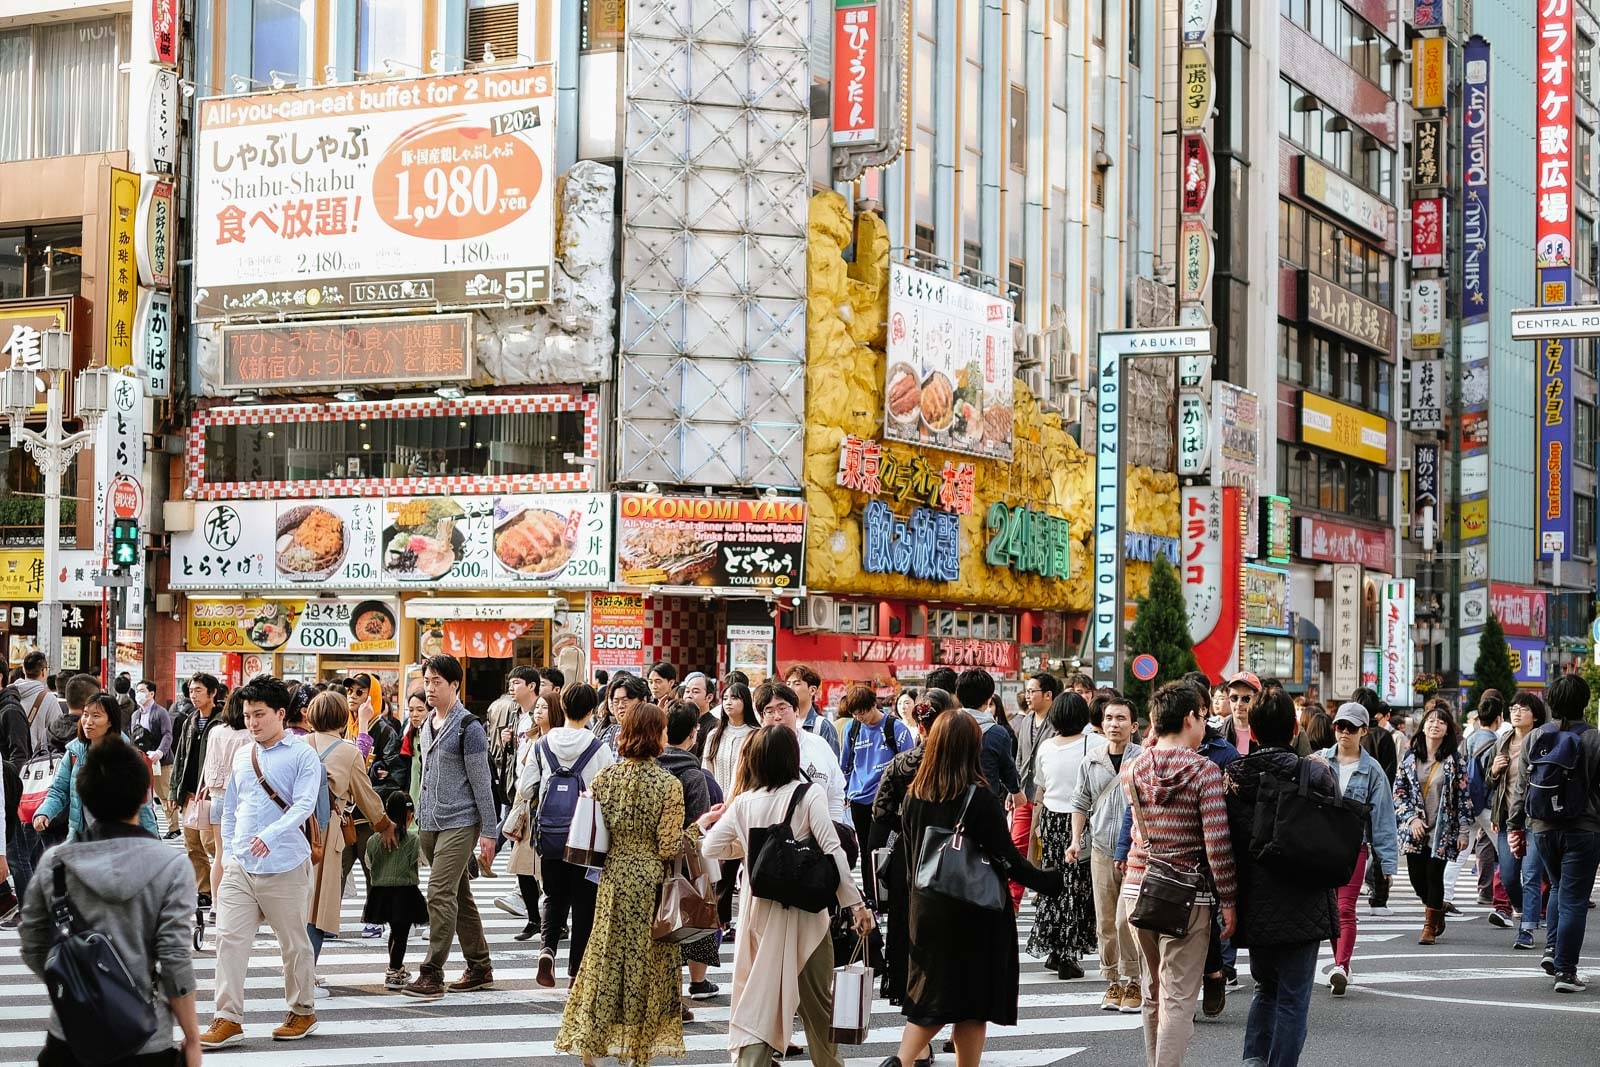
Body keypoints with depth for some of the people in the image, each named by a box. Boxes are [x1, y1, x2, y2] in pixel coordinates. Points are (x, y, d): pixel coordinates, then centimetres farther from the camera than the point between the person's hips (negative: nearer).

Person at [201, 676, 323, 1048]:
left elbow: (304, 805, -17)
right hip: (240, 865, 5)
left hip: (285, 866, -5)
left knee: (294, 943, 7)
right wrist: (227, 852, 12)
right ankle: (228, 1019, 0)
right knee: (229, 938, -3)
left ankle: (303, 1012, 23)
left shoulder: (302, 756, -5)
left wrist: (271, 836, -30)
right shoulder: (242, 756, 13)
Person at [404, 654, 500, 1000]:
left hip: (459, 823, -8)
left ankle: (432, 974, -13)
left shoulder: (468, 727, -10)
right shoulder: (428, 725, 13)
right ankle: (480, 968, 20)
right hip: (430, 824, 8)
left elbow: (481, 782, -11)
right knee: (460, 896, 13)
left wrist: (488, 832, -13)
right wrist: (420, 819, 20)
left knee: (440, 894, -14)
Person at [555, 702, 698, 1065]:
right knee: (646, 959, 8)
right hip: (650, 883, -3)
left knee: (606, 954, 13)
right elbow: (669, 847, -15)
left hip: (613, 876, 3)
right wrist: (700, 825, -5)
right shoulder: (668, 784, -14)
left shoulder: (605, 776, -3)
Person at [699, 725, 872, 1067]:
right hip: (804, 909, -2)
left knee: (759, 996, 9)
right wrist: (856, 903, -10)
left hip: (758, 907, 2)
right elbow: (832, 851, -14)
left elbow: (711, 848, 8)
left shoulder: (743, 803, 1)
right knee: (816, 998, 12)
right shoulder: (809, 795, -8)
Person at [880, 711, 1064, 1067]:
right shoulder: (979, 797, -16)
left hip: (925, 908, 5)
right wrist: (1047, 881, -1)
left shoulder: (915, 795, -1)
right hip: (974, 913, -5)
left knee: (931, 996, 13)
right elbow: (1007, 857, -13)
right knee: (974, 1000, 7)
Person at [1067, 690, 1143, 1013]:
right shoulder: (1092, 762, 10)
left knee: (1129, 920, -9)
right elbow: (1080, 804, 19)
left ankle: (1133, 983, 2)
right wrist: (1076, 840, 7)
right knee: (1105, 923, 7)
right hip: (1102, 850, 4)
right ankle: (1113, 982, 16)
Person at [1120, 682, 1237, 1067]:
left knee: (1153, 992, 18)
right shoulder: (1204, 770, -11)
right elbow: (1217, 843, -14)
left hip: (1138, 888, 5)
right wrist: (1228, 901, -7)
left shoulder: (1132, 769, 3)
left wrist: (1153, 741, 20)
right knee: (1179, 998, -3)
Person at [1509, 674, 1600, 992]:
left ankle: (1552, 948, 12)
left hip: (1542, 829, 4)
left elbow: (1521, 786, 6)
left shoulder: (1534, 738, 2)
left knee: (1558, 887, 24)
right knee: (1573, 899, 1)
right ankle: (1565, 971, 0)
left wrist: (1516, 826, 13)